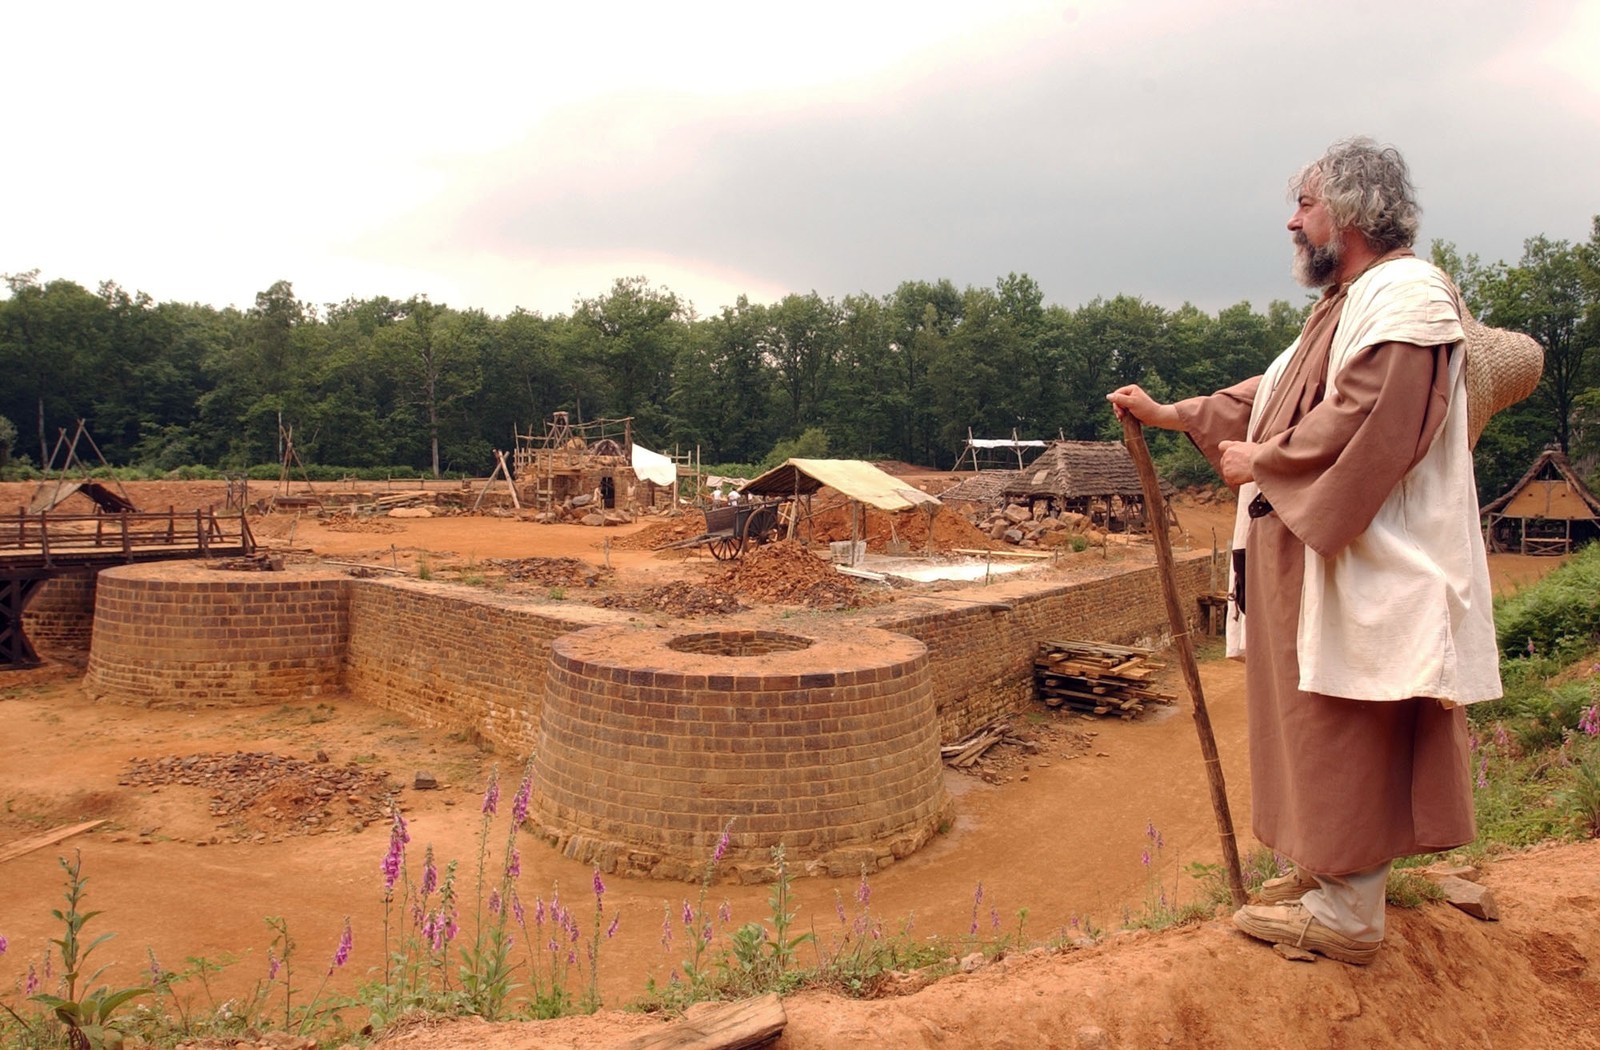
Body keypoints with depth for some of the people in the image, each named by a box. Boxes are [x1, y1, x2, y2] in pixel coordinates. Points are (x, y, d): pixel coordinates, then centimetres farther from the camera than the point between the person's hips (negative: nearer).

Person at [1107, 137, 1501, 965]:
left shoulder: (1407, 297, -15)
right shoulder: (1348, 304, 18)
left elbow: (1362, 424, -25)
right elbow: (1276, 392, 22)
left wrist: (1261, 462, -13)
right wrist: (1170, 414, 17)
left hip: (1363, 565, -10)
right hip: (1317, 554, 10)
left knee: (1348, 734, -3)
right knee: (1324, 730, 16)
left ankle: (1347, 913, 8)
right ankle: (1333, 872, 28)